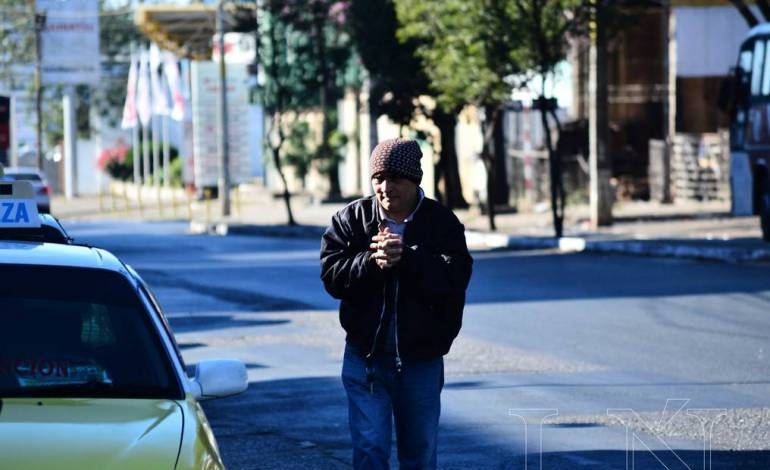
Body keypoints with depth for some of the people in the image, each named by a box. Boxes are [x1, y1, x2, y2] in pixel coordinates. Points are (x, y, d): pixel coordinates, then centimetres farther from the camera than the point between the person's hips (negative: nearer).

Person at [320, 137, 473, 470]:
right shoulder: (351, 219, 0)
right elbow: (332, 275, -9)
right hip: (366, 355, 0)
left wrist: (406, 258, -27)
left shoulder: (442, 223, -4)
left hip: (421, 359, 0)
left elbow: (454, 280, -17)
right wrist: (371, 262, -25)